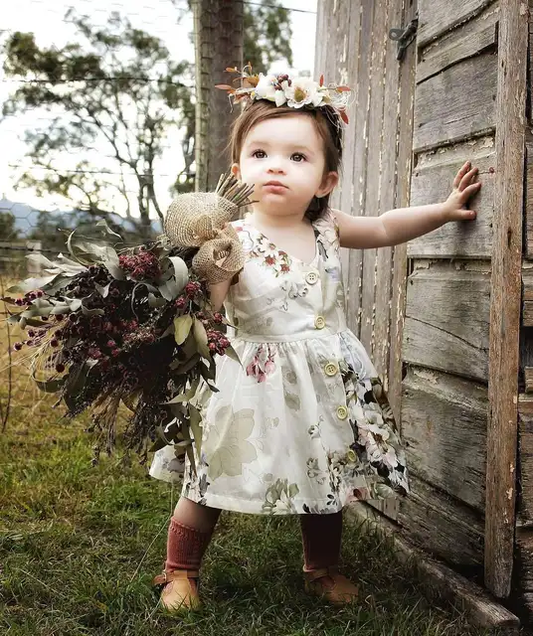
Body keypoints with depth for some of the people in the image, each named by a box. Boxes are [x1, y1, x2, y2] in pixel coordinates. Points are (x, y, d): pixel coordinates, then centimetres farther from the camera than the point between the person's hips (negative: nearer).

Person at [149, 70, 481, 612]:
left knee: (326, 481, 18)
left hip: (324, 382, 5)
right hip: (252, 383, -5)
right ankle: (179, 571, 31)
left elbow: (385, 227, 15)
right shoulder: (233, 240, -17)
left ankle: (322, 569, 42)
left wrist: (444, 208, 10)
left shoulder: (327, 228, -2)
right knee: (210, 484, 7)